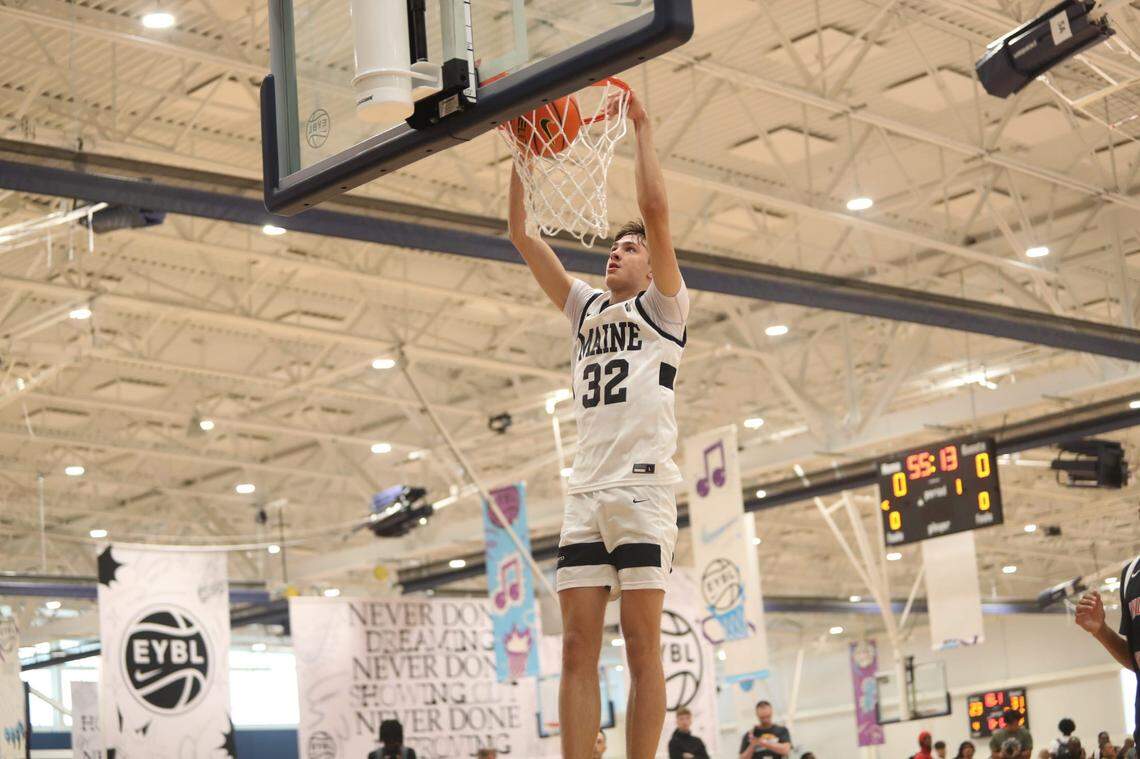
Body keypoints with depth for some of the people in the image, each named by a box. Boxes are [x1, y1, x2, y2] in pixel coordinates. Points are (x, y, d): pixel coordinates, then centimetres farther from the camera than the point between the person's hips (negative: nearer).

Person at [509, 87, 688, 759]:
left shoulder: (663, 307, 9)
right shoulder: (586, 308, 24)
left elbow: (656, 208, -3)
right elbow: (523, 236, 19)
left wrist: (643, 127, 2)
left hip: (644, 485, -5)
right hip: (586, 492, 5)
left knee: (642, 644, -8)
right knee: (578, 646, -2)